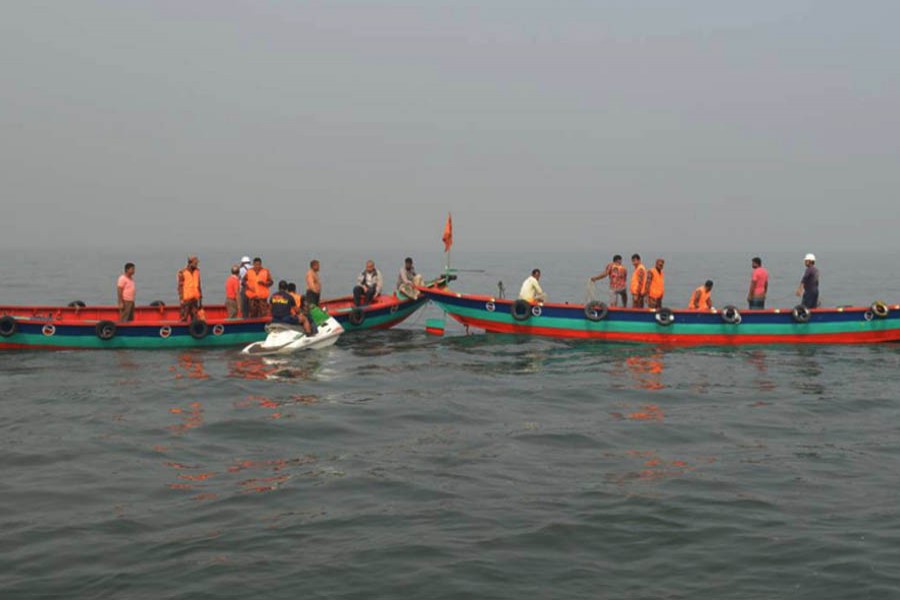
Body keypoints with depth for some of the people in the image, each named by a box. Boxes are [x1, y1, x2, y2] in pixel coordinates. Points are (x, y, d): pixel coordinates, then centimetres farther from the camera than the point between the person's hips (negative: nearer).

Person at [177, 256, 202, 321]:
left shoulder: (197, 272, 9)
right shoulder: (182, 273, -8)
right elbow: (180, 287, -7)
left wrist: (200, 298, 14)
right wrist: (181, 299, -12)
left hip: (195, 298, 6)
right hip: (186, 299, -6)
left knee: (194, 318, 8)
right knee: (184, 318, -4)